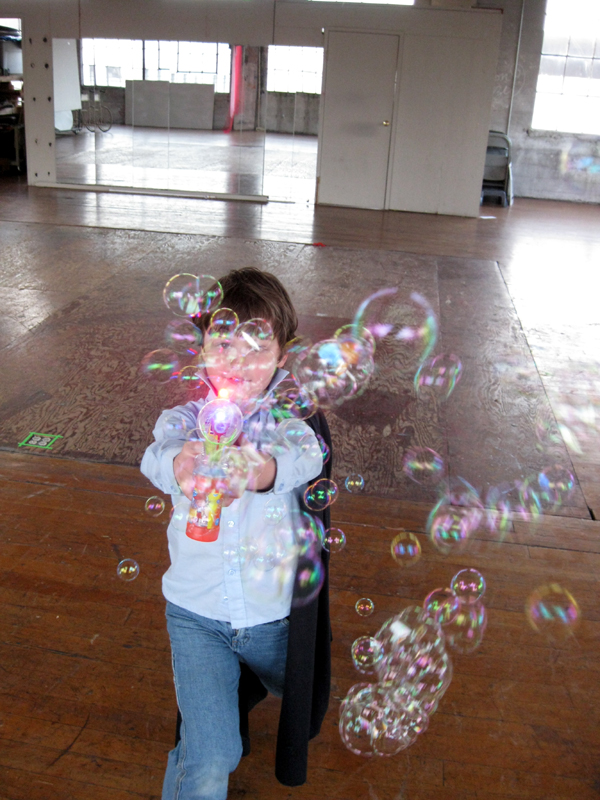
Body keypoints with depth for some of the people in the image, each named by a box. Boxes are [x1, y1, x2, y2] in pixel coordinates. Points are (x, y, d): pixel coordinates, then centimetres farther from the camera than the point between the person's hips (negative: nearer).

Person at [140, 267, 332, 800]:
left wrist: (265, 470, -58)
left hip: (275, 613, 1)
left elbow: (305, 457, -33)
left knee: (303, 705, 28)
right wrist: (180, 466, -55)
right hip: (197, 614, -1)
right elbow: (159, 455, -29)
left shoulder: (294, 419, -10)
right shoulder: (186, 418, -6)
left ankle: (242, 688, 58)